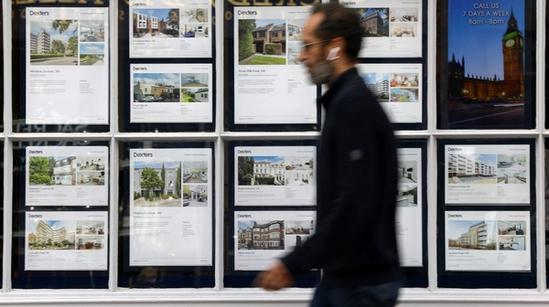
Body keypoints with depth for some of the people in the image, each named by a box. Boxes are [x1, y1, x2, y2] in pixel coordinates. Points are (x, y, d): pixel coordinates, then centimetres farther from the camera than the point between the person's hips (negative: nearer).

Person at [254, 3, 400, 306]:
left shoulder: (352, 105, -18)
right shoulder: (347, 101, 14)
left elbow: (354, 206, -27)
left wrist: (293, 264, -22)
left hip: (361, 283, -10)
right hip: (341, 276, 10)